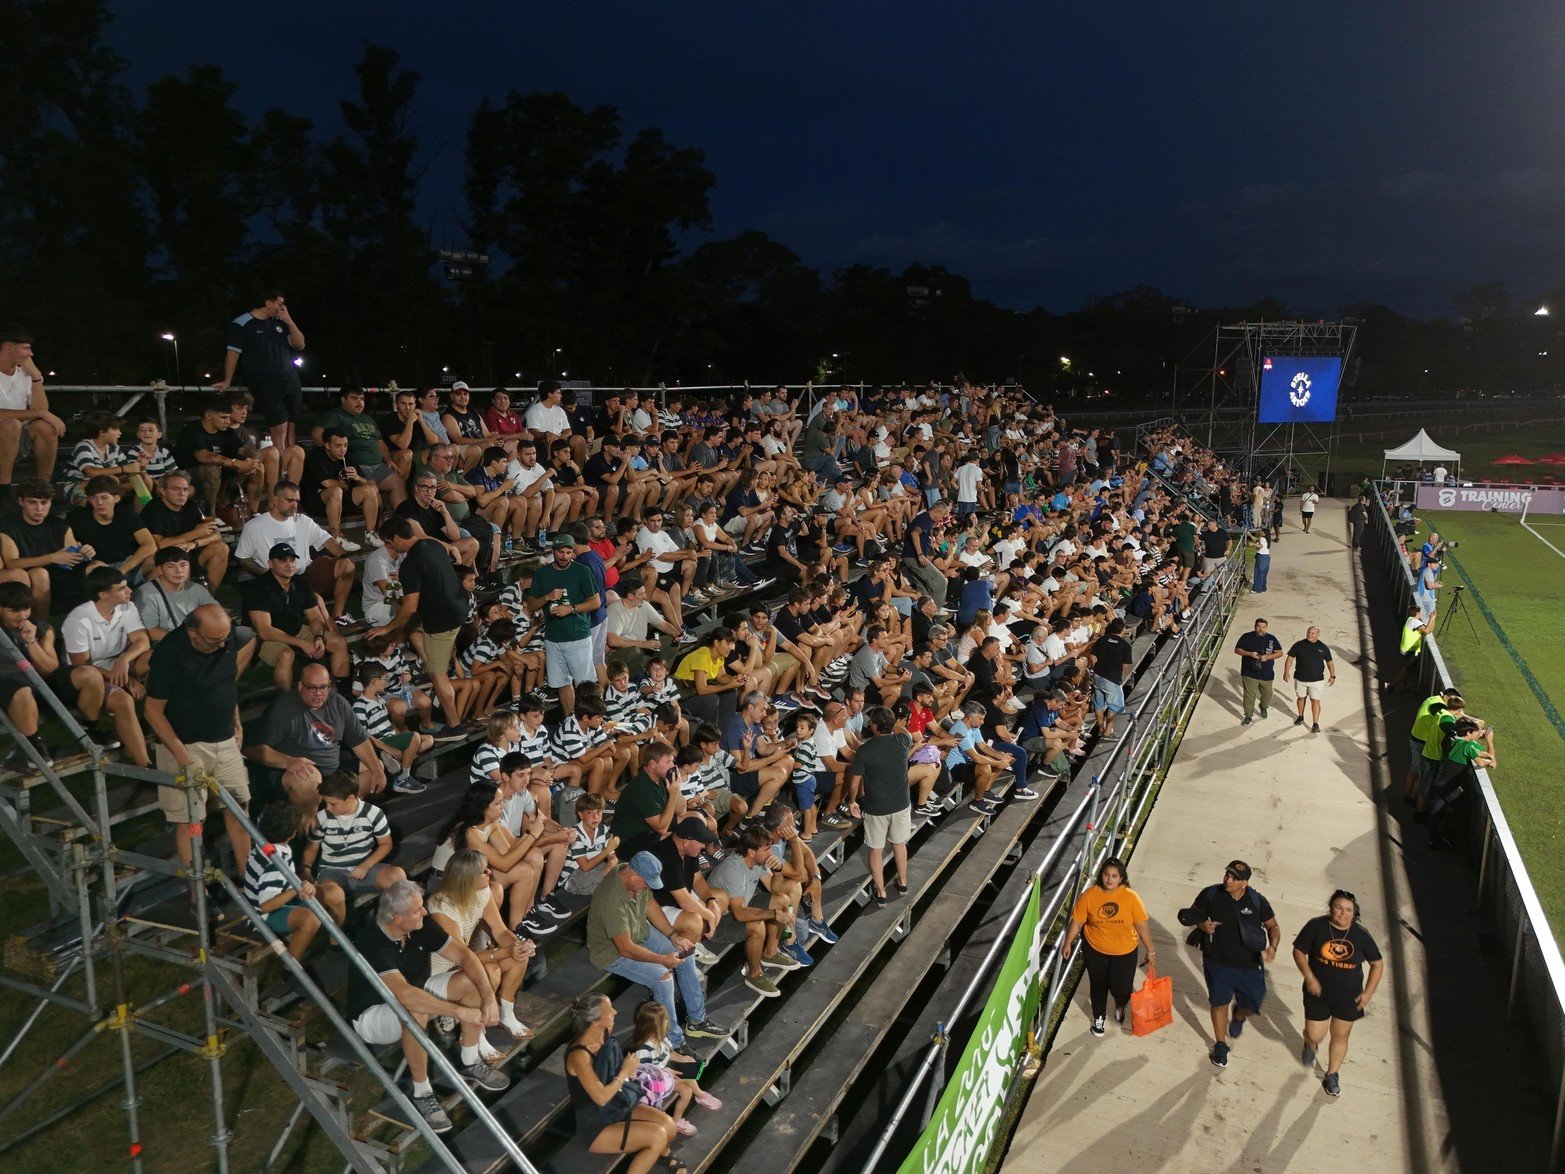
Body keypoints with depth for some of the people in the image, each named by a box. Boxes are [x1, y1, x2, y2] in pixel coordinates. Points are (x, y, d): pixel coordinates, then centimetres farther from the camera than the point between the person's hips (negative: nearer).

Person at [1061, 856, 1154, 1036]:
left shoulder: (1130, 897, -20)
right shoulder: (1089, 895, -19)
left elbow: (1142, 926, -12)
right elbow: (1077, 921, -8)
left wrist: (1151, 951, -5)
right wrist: (1068, 943, -2)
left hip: (1125, 952, -1)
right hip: (1095, 949, 1)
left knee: (1121, 987, 5)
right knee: (1098, 985, 16)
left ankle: (1120, 1006, 43)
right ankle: (1099, 1017, 43)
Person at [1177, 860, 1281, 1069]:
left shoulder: (1257, 901, -13)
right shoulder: (1210, 894, -12)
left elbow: (1273, 927, -1)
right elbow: (1191, 914, 2)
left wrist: (1272, 946, -20)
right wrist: (1202, 925, -20)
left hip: (1249, 964, 0)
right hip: (1217, 962, 0)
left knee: (1252, 1004, 8)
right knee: (1219, 1003, 10)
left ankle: (1238, 1016, 46)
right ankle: (1220, 1045, 33)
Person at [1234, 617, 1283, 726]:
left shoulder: (1272, 639, 1)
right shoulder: (1246, 637, -3)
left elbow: (1280, 653, 2)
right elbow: (1237, 650, -1)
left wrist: (1268, 657, -16)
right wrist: (1250, 654, -18)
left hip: (1267, 674, 2)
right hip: (1249, 673, -2)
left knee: (1267, 694, 17)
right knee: (1249, 695, -3)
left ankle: (1264, 707, 47)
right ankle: (1248, 716, 9)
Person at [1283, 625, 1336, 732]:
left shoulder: (1323, 647, -1)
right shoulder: (1299, 645, -3)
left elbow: (1330, 662, 7)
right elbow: (1290, 658, 1)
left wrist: (1332, 676, 4)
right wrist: (1286, 671, -7)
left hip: (1317, 680, -1)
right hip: (1300, 679, 1)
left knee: (1315, 701, -4)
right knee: (1301, 698, 17)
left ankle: (1315, 724, -3)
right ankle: (1300, 717, 38)